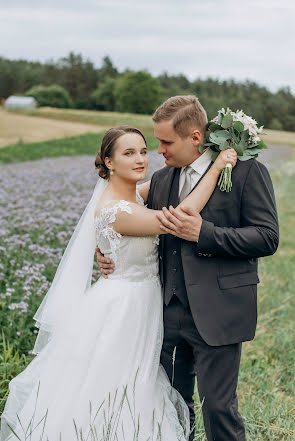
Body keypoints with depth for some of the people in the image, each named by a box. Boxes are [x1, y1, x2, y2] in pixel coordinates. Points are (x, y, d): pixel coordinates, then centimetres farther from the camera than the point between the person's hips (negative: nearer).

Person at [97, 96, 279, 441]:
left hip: (216, 314, -5)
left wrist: (203, 233, -20)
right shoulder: (160, 180, 11)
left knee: (218, 407, 2)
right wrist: (112, 258, 3)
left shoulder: (247, 171, -7)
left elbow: (267, 238, -12)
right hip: (169, 312, 6)